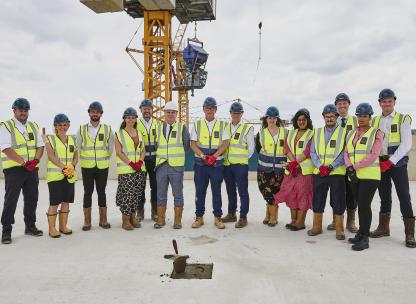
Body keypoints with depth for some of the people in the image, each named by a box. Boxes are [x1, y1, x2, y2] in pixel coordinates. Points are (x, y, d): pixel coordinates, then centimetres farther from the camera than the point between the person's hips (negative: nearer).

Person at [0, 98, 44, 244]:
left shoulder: (34, 126, 14)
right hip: (13, 169, -5)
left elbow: (40, 146, 10)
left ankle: (30, 226, 25)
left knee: (32, 199, 11)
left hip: (32, 169, 5)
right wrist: (23, 162, -20)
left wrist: (35, 160, -9)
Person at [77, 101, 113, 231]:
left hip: (102, 167, 0)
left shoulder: (107, 129, 2)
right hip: (87, 167, 0)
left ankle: (103, 220, 15)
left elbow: (111, 147, 9)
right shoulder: (82, 129, 2)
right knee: (88, 192, 3)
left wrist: (105, 159, 8)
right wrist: (83, 159, 6)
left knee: (101, 192, 6)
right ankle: (87, 221, 12)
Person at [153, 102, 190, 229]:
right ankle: (160, 220, 18)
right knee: (161, 194, 8)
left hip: (176, 166, -2)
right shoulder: (158, 128, 10)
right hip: (161, 165, 3)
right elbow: (156, 144, 15)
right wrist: (161, 155, 8)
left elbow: (187, 145, 4)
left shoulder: (182, 128, 3)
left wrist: (177, 155, 7)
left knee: (178, 194, 3)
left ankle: (177, 221, 11)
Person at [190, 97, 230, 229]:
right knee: (200, 191, 5)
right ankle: (199, 217, 16)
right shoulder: (197, 124, 7)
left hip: (217, 163, -1)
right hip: (200, 163, 1)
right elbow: (193, 143, 2)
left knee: (216, 191, 5)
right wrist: (203, 156, -13)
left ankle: (217, 217, 15)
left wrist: (214, 156, -14)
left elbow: (225, 143, -2)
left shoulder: (222, 125, 6)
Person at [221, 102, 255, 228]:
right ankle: (231, 214, 26)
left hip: (240, 165, -5)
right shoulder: (225, 127, 11)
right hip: (227, 164, 5)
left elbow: (251, 148, 1)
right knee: (230, 191, 14)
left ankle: (243, 217, 5)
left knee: (243, 191, -1)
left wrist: (242, 159, 0)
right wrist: (225, 158, 5)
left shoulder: (247, 128, -1)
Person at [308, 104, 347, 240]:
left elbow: (344, 153, -5)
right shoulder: (317, 132, 11)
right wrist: (320, 167, -9)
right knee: (317, 200, 9)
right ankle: (317, 227, 22)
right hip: (319, 172, 3)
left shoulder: (343, 132, 2)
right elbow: (313, 152, 7)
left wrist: (330, 167, -14)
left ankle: (339, 229, 14)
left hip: (337, 172, -3)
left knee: (338, 201, 2)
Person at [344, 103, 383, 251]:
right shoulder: (351, 134, 16)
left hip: (369, 175, -5)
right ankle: (361, 233, 22)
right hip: (354, 176, 5)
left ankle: (364, 238, 1)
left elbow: (373, 155, -12)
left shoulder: (376, 133, -1)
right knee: (361, 205, 11)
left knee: (364, 205, -7)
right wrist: (349, 168, -9)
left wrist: (355, 167, -14)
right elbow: (346, 153, 10)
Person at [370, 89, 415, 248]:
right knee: (384, 196, 11)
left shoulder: (403, 119, -2)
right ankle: (383, 227, 21)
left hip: (397, 163, -4)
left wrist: (390, 162, -17)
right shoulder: (375, 121, 11)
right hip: (380, 164, 4)